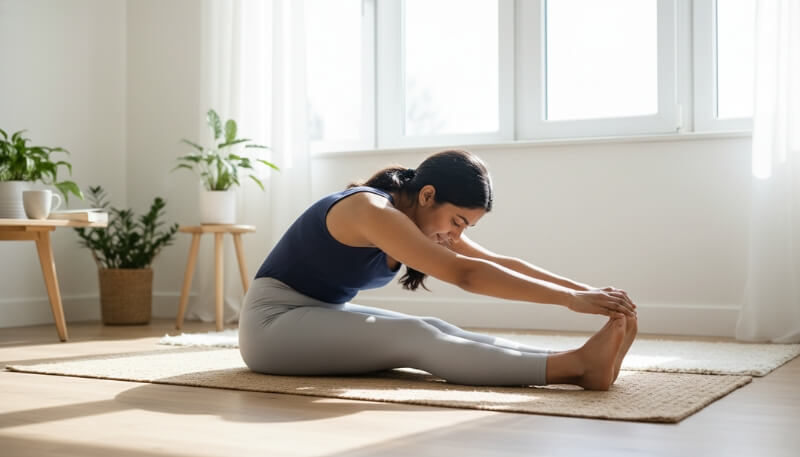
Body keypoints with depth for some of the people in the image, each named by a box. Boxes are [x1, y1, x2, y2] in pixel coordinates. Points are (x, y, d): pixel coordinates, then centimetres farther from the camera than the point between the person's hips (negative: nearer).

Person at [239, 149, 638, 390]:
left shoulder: (420, 221, 2)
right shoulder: (372, 211, -26)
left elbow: (499, 263, -1)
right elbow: (465, 274, -34)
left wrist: (585, 290, -10)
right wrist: (570, 299, -35)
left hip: (324, 316, 8)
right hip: (273, 322, -8)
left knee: (435, 331, -16)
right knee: (414, 338, -27)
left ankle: (575, 361, -29)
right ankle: (574, 366, -38)